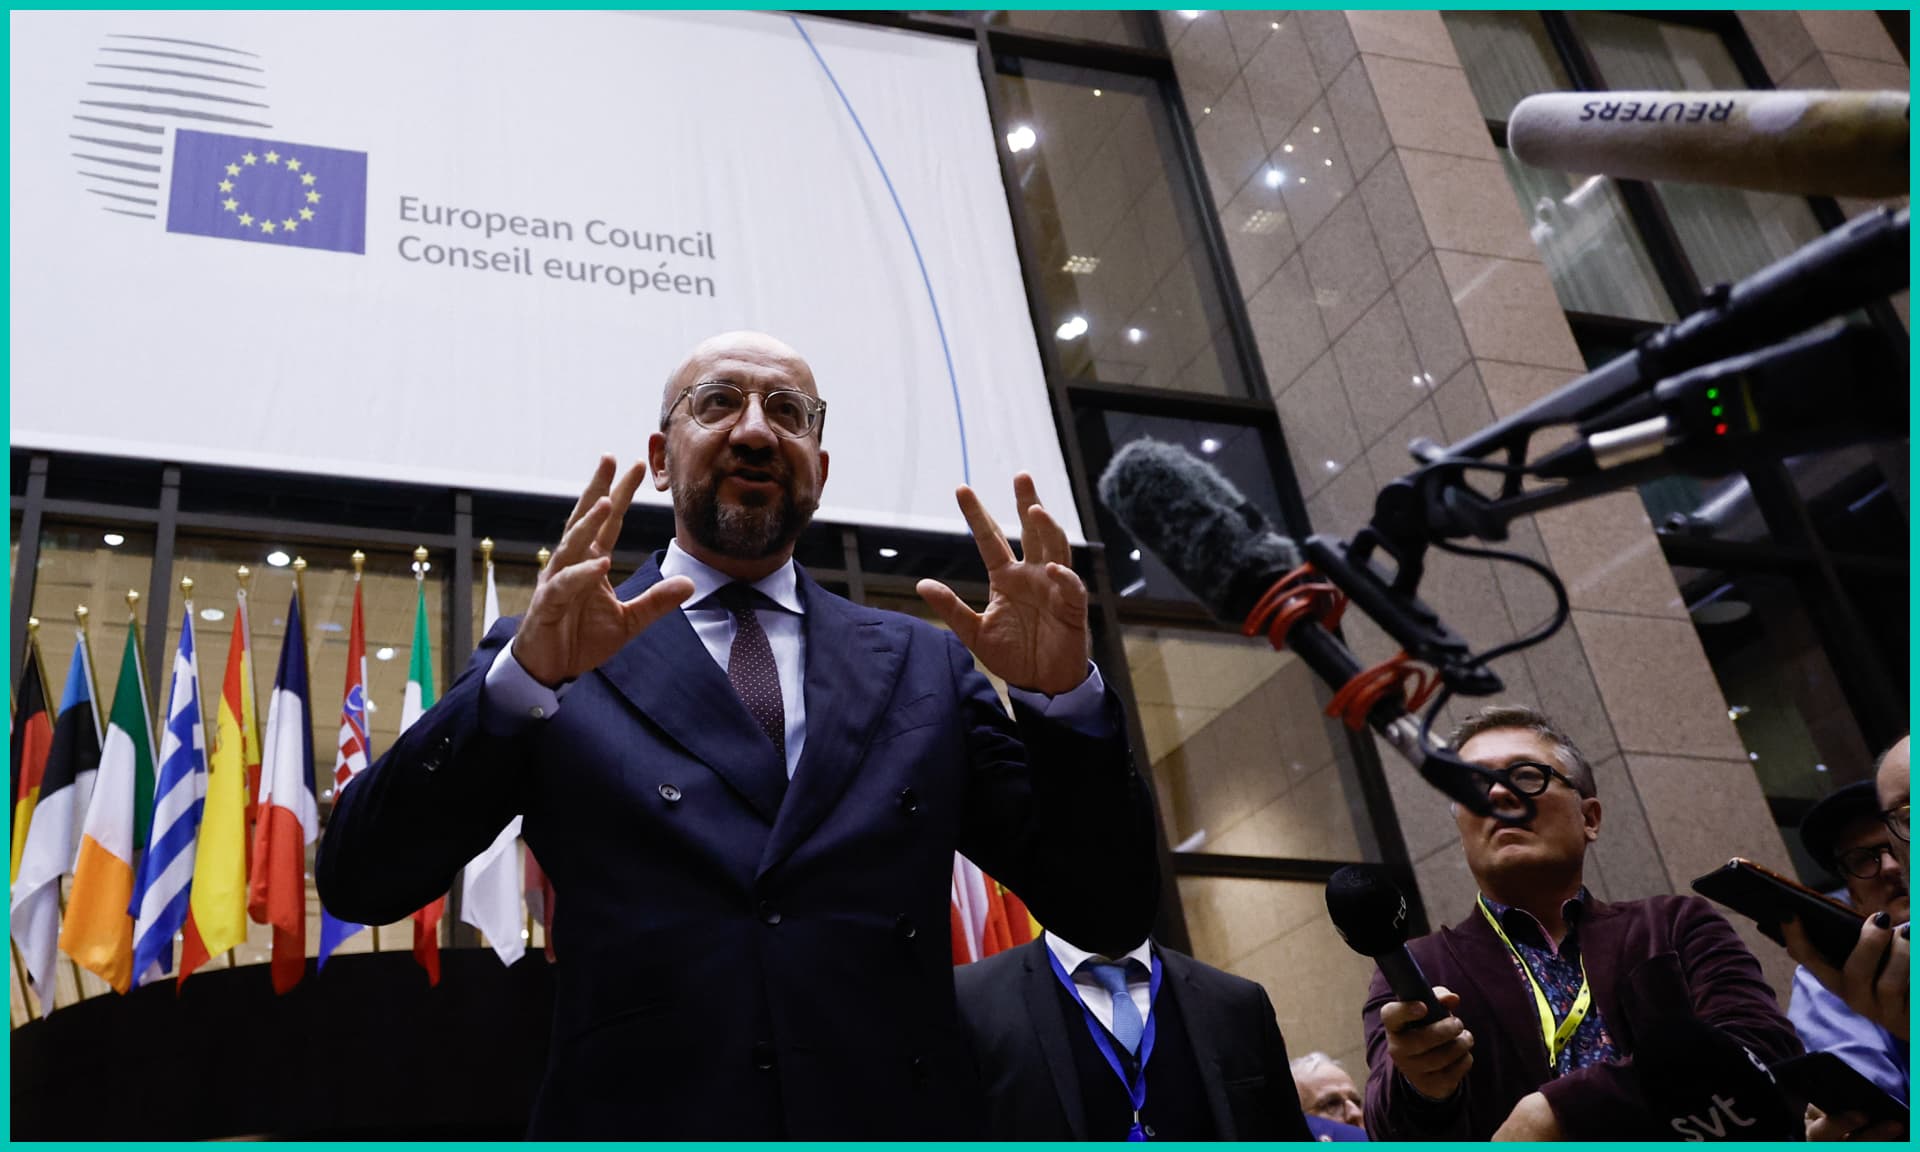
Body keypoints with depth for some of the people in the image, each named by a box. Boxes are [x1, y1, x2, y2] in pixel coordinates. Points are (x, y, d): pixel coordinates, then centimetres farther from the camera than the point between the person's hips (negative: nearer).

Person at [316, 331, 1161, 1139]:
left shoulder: (924, 665, 8)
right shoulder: (559, 649, 2)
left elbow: (1108, 914, 4)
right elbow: (357, 882, -7)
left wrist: (1061, 693, -12)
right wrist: (526, 674, -20)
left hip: (901, 1123, 2)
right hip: (636, 1121, -1)